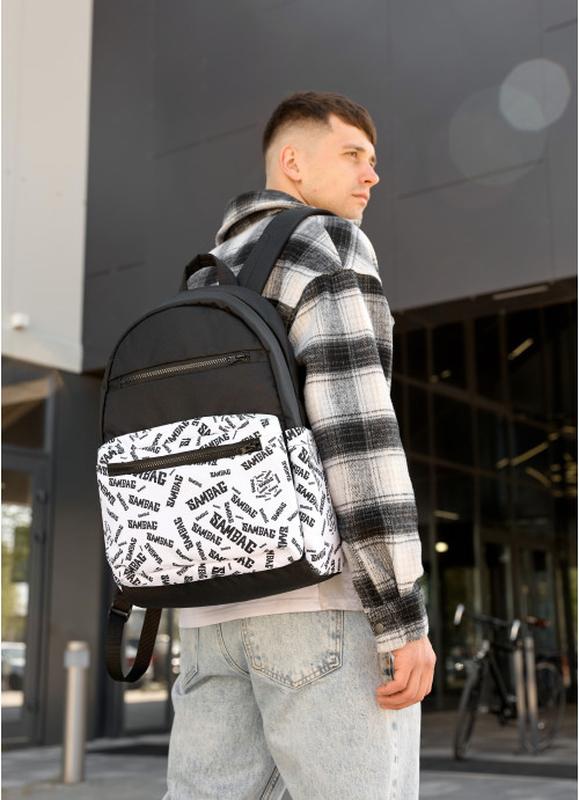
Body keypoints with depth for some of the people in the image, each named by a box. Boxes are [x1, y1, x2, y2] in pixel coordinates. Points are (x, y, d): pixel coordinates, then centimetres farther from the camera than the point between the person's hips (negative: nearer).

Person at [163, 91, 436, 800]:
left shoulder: (206, 290, 24)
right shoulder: (329, 245, -2)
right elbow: (353, 427, -15)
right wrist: (405, 618, -16)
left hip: (221, 604, 8)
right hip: (330, 591, -8)